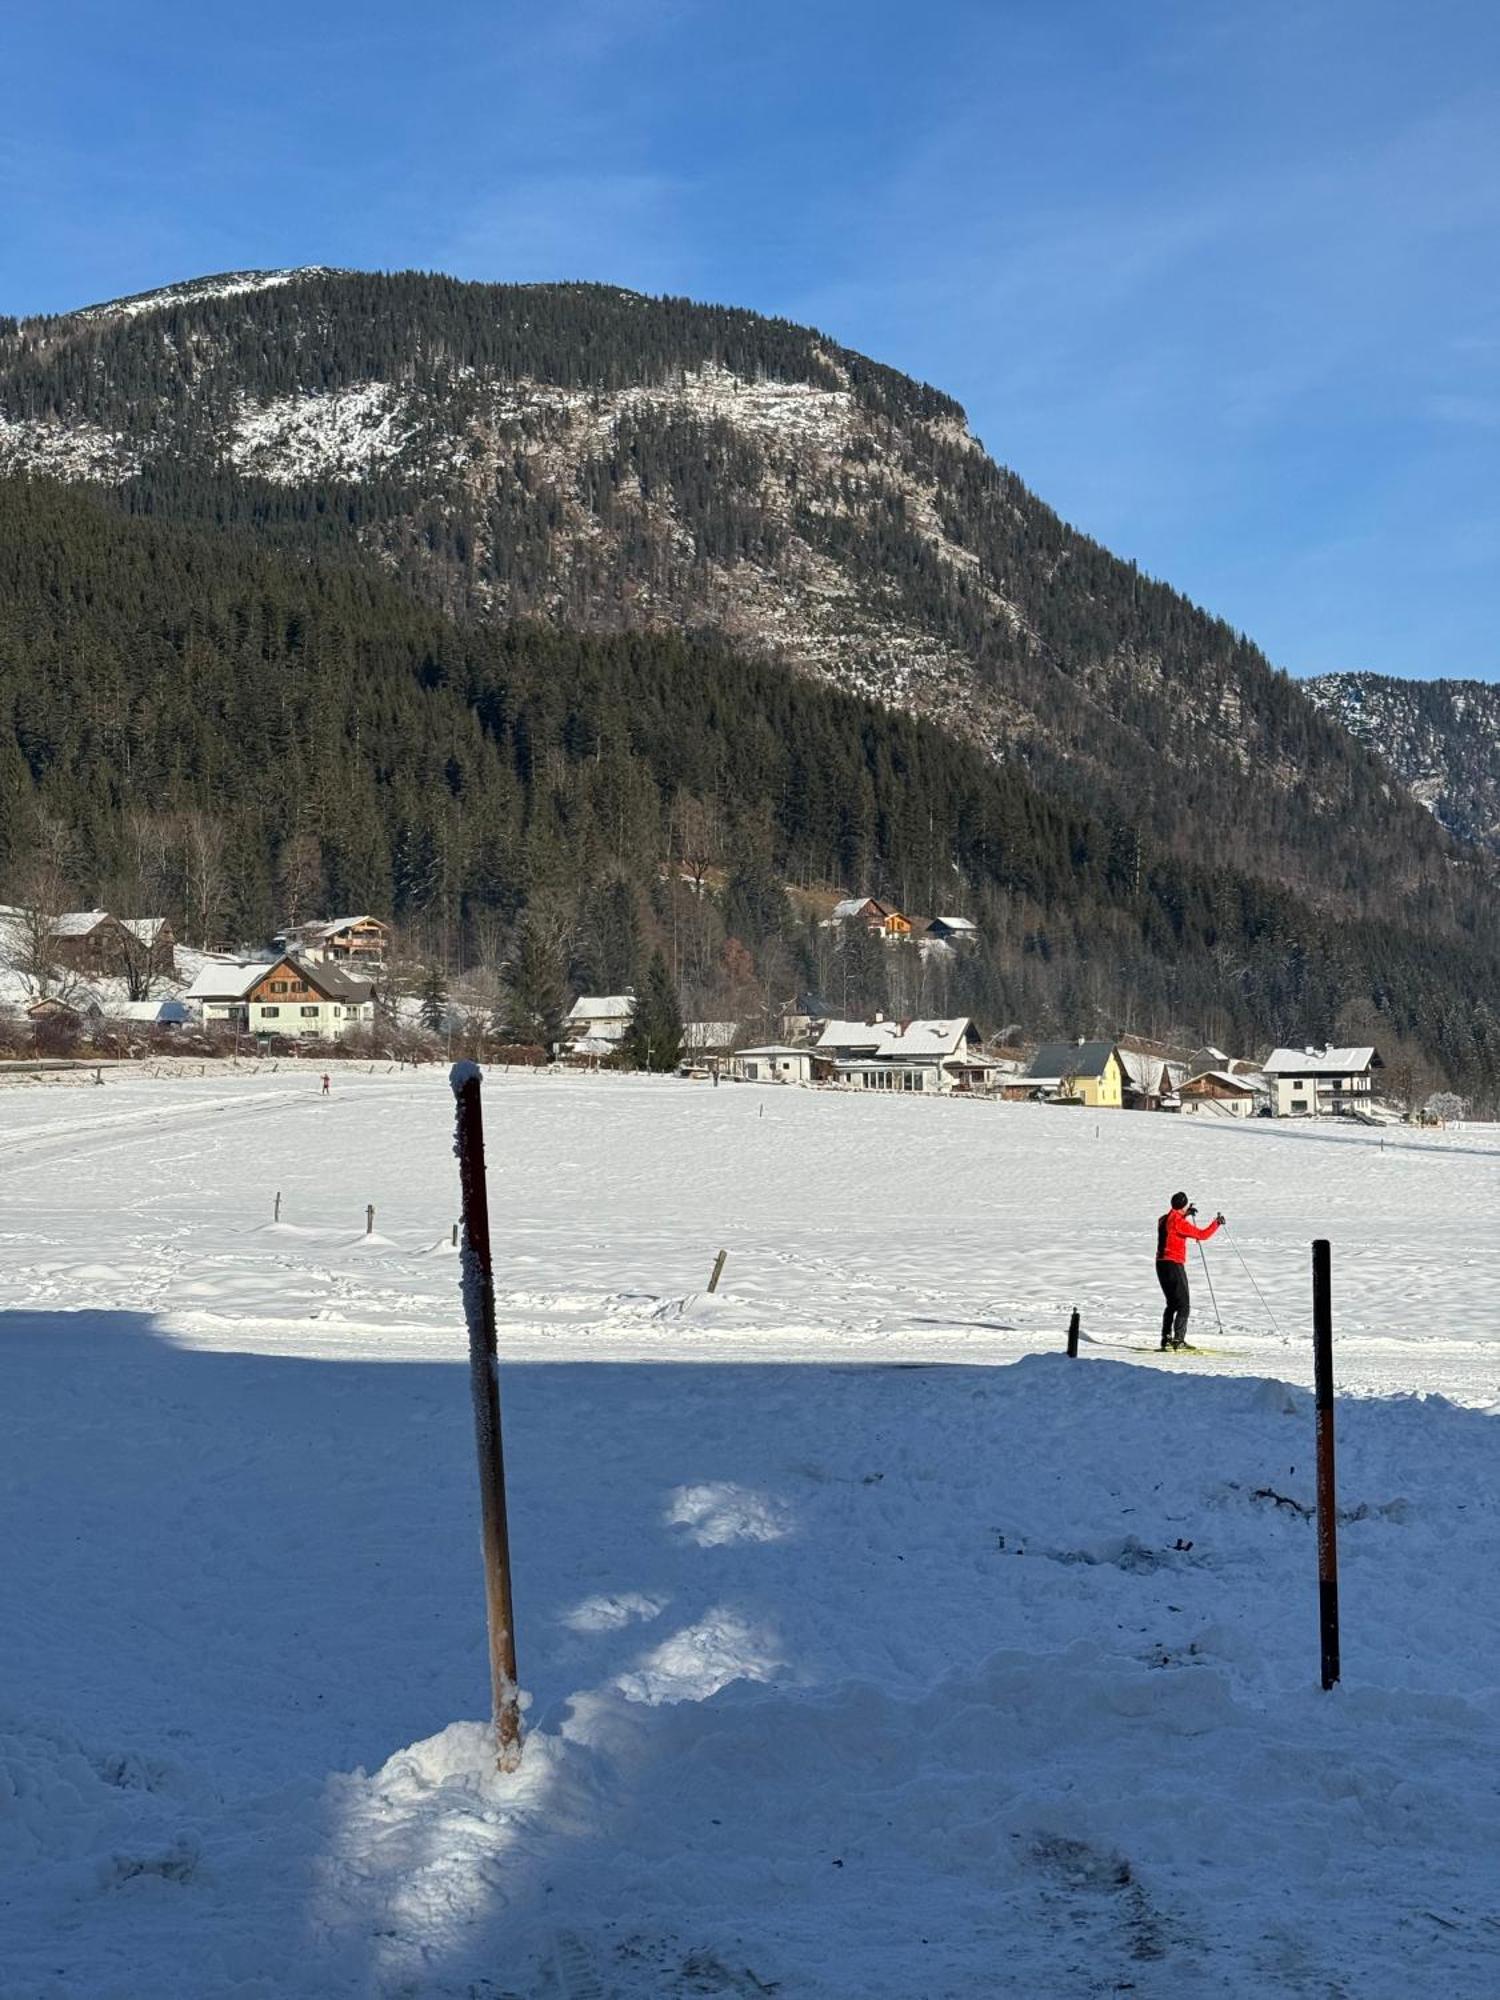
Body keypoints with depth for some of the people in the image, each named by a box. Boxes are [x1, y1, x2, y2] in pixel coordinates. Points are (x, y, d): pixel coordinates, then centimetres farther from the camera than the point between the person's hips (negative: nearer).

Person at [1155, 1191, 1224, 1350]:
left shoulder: (1163, 1220, 10)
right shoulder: (1179, 1222, -15)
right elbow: (1202, 1235, -14)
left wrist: (1186, 1214, 31)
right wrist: (1217, 1223, -1)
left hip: (1161, 1264, 8)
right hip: (1174, 1265, -8)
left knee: (1172, 1304, 18)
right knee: (1184, 1305, -3)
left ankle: (1166, 1338, 14)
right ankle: (1178, 1339, -11)